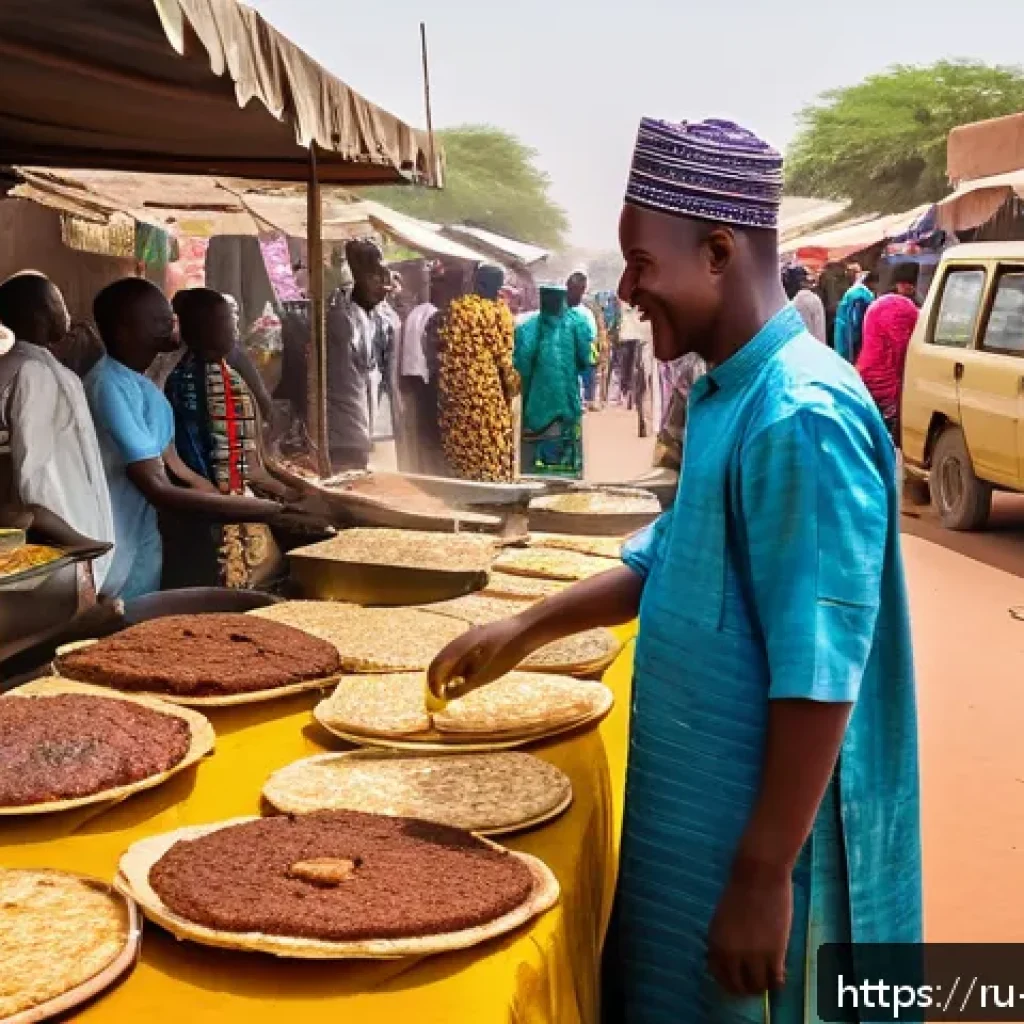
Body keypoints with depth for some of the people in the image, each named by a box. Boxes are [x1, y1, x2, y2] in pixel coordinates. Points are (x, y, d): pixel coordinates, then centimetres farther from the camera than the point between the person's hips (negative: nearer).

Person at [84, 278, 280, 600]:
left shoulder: (142, 385, 8)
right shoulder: (111, 387, -22)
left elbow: (173, 467, 12)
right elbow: (160, 491, -27)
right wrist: (274, 510, -26)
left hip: (142, 553, 9)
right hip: (119, 568, -9)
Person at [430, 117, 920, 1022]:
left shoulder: (801, 415, -24)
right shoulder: (729, 395, 6)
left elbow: (819, 675, -26)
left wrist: (763, 875, -23)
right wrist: (526, 632, 18)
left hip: (759, 826, -9)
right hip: (703, 803, 9)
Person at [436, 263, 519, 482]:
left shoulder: (456, 308, 4)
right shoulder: (500, 312, -6)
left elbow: (444, 348, 4)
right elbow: (505, 356, -6)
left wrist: (445, 386, 11)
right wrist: (512, 386, 5)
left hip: (458, 386, 4)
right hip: (489, 388, -4)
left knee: (461, 443, 11)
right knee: (492, 446, 3)